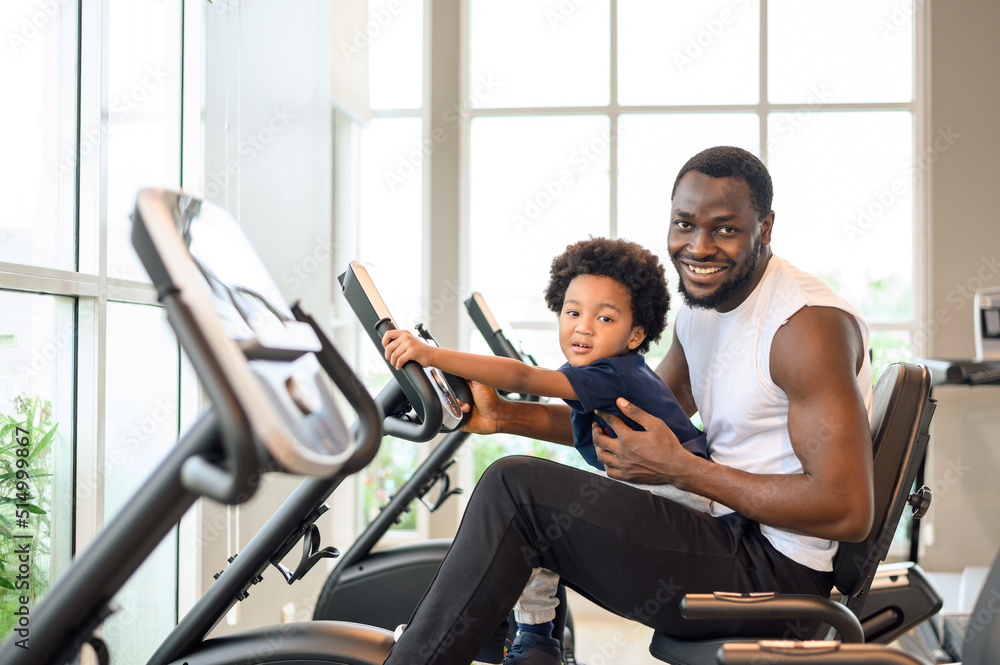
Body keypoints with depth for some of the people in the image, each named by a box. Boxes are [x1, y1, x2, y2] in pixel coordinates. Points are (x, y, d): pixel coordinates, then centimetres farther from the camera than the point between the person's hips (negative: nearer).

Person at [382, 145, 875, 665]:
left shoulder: (808, 324, -18)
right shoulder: (700, 308, 11)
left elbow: (847, 511, -24)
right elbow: (637, 419, 21)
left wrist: (679, 469, -20)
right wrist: (503, 416, 5)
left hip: (776, 576, -10)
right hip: (733, 544, 10)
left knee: (518, 487, -17)